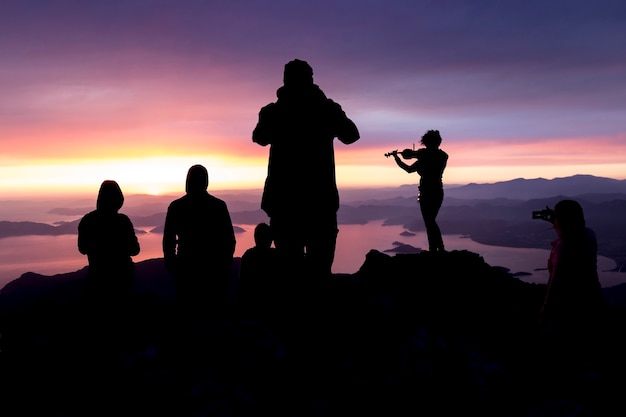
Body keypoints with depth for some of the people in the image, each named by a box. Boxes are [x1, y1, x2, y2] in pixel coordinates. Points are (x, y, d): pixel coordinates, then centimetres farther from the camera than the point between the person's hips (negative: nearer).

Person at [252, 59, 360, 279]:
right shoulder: (326, 109, 1)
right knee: (319, 268, 3)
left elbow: (259, 137, 23)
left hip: (283, 200, 1)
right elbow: (351, 135, 18)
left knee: (288, 267, 2)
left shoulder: (273, 111, 3)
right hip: (320, 199, -1)